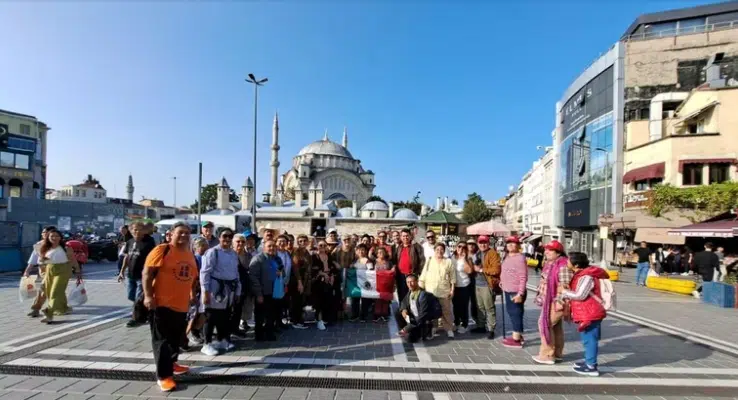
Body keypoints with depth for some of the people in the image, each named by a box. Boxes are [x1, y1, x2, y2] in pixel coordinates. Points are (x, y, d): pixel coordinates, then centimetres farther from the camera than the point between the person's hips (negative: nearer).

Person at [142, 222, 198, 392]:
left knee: (176, 339, 19)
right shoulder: (162, 250, -10)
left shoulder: (191, 255, 11)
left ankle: (171, 363, 38)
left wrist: (193, 295, 19)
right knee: (161, 340, 0)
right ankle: (163, 376, 5)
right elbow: (147, 273, -14)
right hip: (162, 304, -7)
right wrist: (148, 296, -19)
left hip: (181, 305, 7)